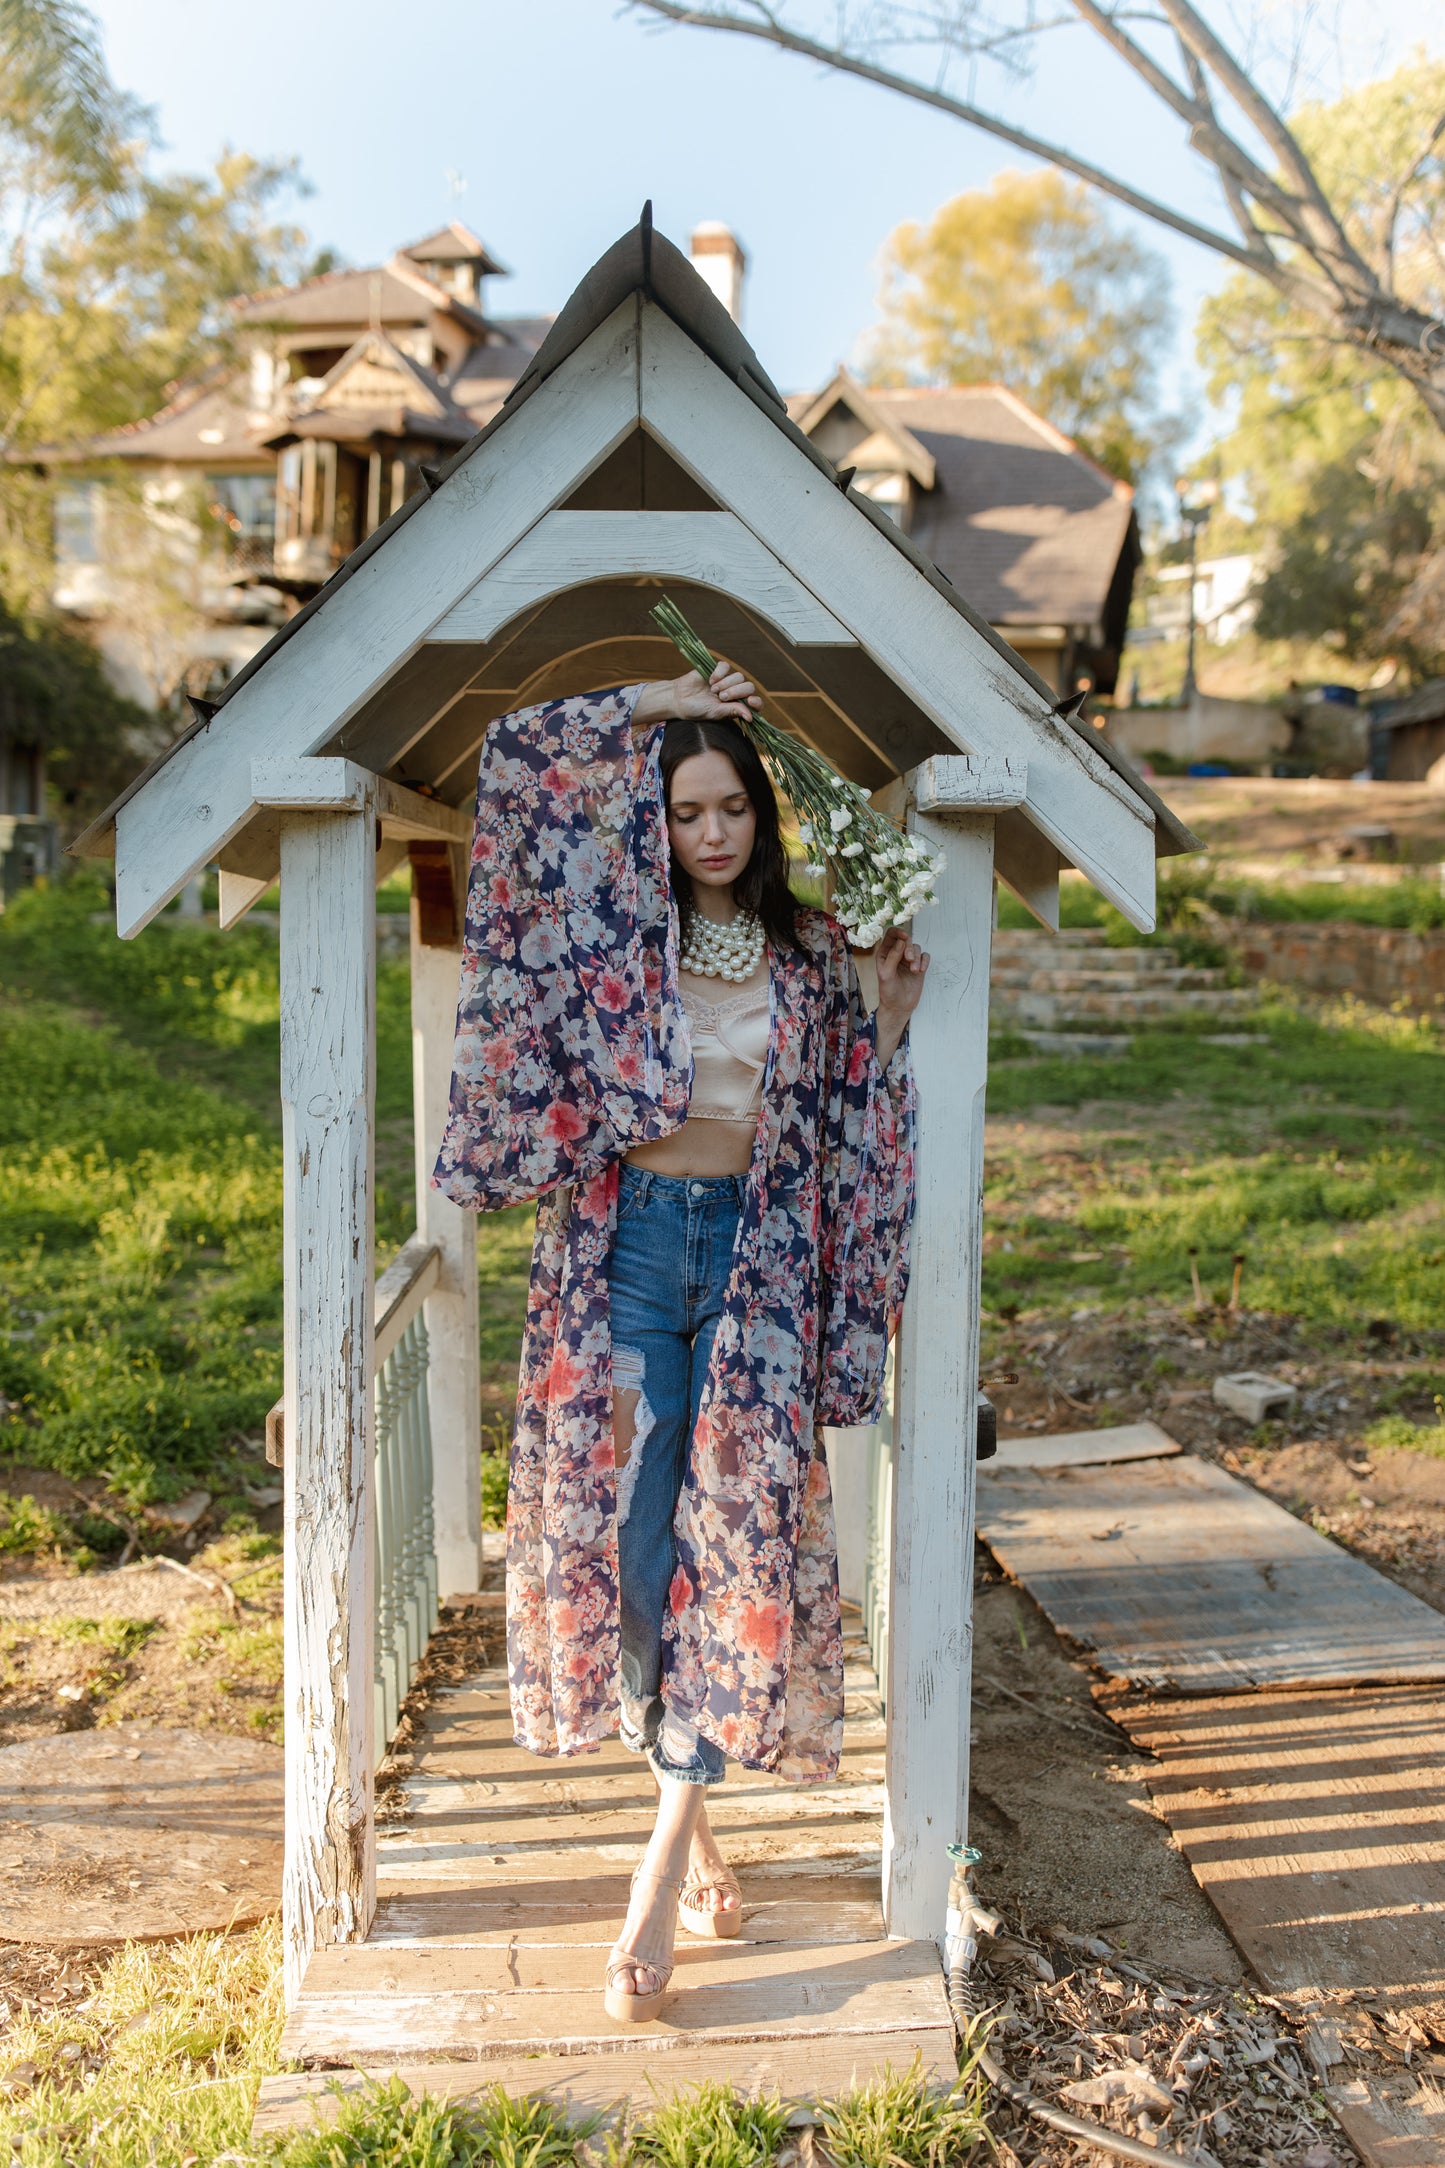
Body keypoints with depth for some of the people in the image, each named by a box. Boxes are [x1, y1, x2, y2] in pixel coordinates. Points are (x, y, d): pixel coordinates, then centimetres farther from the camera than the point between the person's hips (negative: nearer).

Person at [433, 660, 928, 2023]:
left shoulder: (808, 954, 8)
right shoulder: (616, 922, 3)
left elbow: (850, 1121, 13)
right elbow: (513, 754, -1)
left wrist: (892, 1021, 0)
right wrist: (659, 707, -1)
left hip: (755, 1256, 2)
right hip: (629, 1242, -1)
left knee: (735, 1532, -3)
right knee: (633, 1526, -1)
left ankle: (664, 1862, 4)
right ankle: (693, 1829, 17)